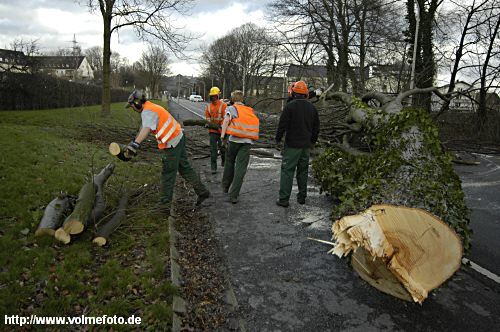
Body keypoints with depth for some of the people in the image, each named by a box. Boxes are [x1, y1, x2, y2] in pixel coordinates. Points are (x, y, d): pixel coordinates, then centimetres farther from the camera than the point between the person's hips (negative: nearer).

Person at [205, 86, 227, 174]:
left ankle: (223, 160, 41)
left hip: (221, 130, -3)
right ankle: (213, 167, -1)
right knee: (213, 149, -3)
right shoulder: (208, 106, 7)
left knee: (222, 147, 12)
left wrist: (221, 127, -24)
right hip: (212, 130, 3)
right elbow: (207, 117, 10)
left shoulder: (223, 105, -9)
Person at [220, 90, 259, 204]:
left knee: (229, 163, 22)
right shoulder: (250, 110, 19)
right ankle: (233, 195, -2)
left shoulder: (231, 108, 8)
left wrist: (222, 135, -15)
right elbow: (255, 122, 18)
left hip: (234, 139, -1)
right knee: (241, 168, 0)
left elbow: (227, 119, -10)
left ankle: (226, 186, 37)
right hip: (247, 141, 1)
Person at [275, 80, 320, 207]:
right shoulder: (312, 107, 9)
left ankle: (284, 199, -4)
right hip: (306, 145, 6)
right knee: (303, 171, 14)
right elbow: (316, 127, 15)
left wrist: (278, 138, 2)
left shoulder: (290, 106, -10)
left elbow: (282, 124, -11)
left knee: (287, 170, -3)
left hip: (292, 144, -6)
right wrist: (312, 140, 26)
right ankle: (302, 197, 22)